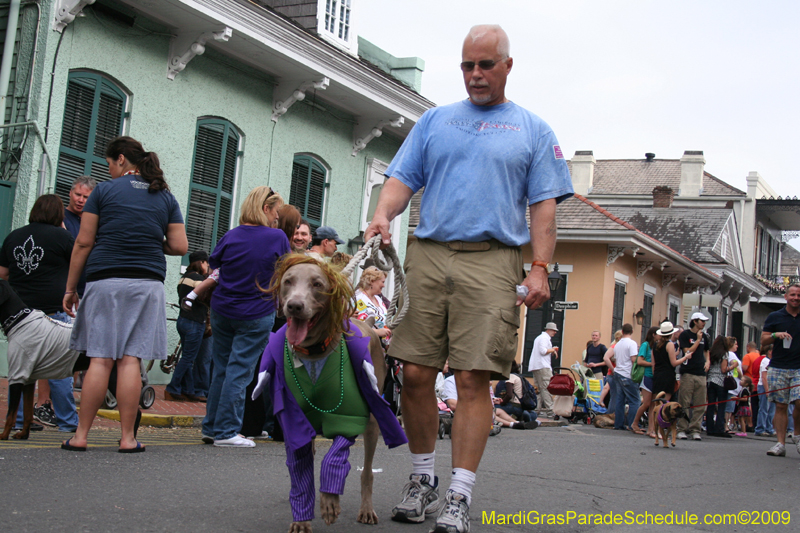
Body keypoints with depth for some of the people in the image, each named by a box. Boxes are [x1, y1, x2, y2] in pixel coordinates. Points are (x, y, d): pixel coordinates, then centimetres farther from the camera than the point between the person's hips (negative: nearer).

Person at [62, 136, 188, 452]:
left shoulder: (104, 190, 4)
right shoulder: (165, 197, 12)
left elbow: (83, 243, 1)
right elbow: (180, 246, 6)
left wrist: (70, 288, 6)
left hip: (104, 281, -2)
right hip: (147, 284, 2)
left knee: (100, 360, -1)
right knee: (131, 360, 0)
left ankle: (81, 435, 1)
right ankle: (128, 437, -1)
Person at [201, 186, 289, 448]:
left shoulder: (231, 236, -3)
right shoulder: (277, 237, -10)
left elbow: (213, 263, 13)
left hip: (222, 311, 4)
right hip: (257, 315, -4)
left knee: (221, 369, 13)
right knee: (239, 372, -1)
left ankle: (211, 427, 19)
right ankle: (226, 431, -2)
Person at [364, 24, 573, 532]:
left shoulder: (533, 130, 13)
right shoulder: (436, 120, 19)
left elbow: (544, 205, 7)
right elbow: (403, 178, 14)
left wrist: (540, 269, -4)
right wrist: (383, 215, -8)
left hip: (492, 262, -2)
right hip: (428, 256, 3)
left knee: (473, 380, -9)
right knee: (416, 374, -1)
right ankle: (422, 481, 15)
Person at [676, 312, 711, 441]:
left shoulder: (704, 336, 16)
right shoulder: (685, 335, 0)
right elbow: (688, 352, -9)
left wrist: (707, 361, 14)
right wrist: (698, 339, -8)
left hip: (701, 373, 5)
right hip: (687, 372, -5)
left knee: (699, 404, 1)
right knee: (684, 403, -4)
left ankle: (695, 430, 6)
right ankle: (682, 429, 0)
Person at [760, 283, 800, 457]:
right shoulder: (774, 317, 8)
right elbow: (763, 340, 8)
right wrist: (775, 335, -11)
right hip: (778, 368, 0)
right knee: (780, 406, 1)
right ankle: (781, 444, 4)